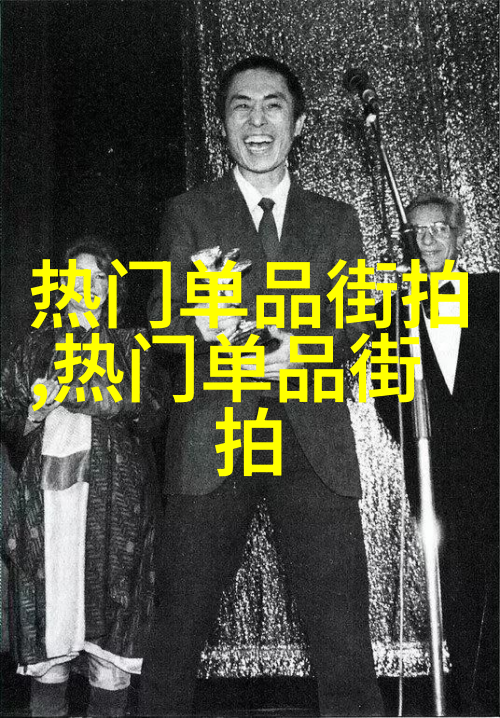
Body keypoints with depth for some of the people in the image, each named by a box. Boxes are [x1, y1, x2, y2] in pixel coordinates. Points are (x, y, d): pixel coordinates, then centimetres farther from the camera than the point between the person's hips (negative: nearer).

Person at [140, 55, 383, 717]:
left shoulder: (337, 220, 17)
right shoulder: (188, 214, 12)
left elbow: (355, 325, 10)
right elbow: (160, 316, 3)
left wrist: (309, 347, -12)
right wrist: (198, 323, -21)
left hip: (313, 443, 1)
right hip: (213, 440, -1)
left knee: (345, 649, 0)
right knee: (177, 636, 4)